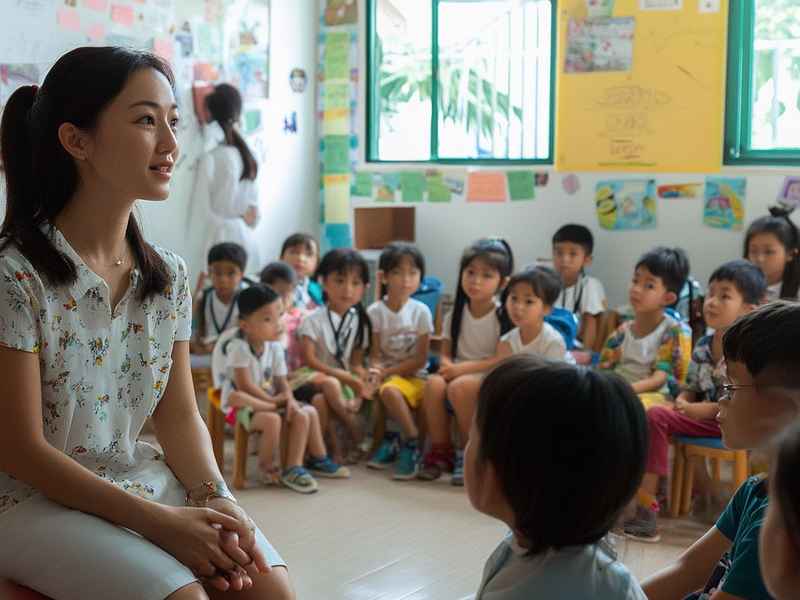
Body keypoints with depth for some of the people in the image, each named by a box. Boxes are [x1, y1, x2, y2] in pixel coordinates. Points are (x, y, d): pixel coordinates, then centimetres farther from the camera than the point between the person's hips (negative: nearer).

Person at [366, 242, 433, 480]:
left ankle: (411, 444, -12)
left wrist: (386, 372, -14)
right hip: (386, 376, 2)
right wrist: (376, 370, -25)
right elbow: (375, 354, -2)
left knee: (389, 390, -33)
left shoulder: (421, 312, -4)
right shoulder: (375, 312, -1)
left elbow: (420, 359, -6)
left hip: (413, 377, -2)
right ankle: (391, 441, 0)